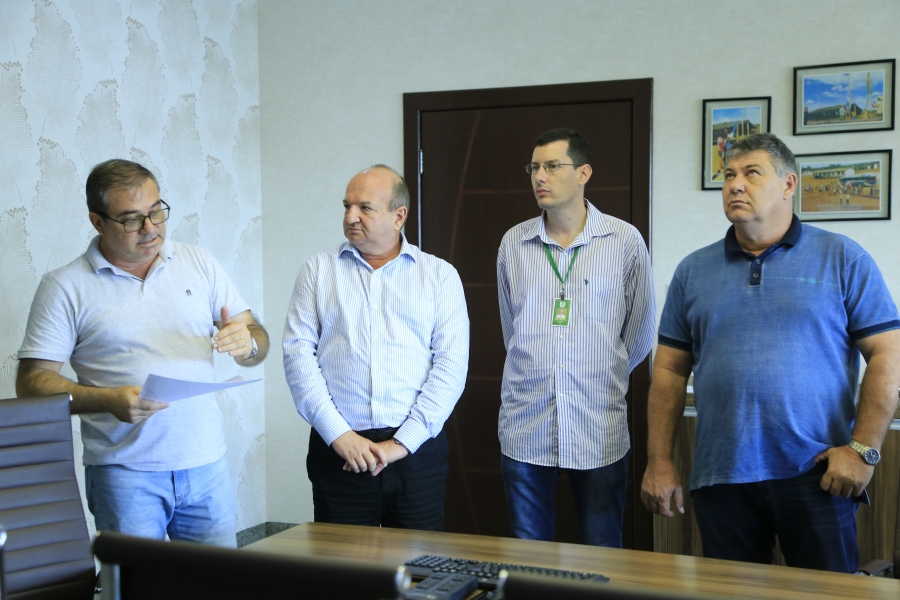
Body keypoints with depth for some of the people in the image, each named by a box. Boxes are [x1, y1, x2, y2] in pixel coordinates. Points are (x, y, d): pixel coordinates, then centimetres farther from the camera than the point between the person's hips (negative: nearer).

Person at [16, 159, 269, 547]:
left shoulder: (198, 262, 8)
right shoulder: (65, 287, 0)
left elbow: (257, 346, 10)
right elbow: (32, 382, -4)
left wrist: (247, 342, -14)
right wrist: (108, 400, -20)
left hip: (207, 466, 3)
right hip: (125, 474, -2)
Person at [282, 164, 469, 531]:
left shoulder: (440, 276, 5)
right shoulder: (318, 271, 9)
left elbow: (452, 364, -2)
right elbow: (298, 352, 1)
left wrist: (403, 442, -10)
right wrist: (338, 434, -9)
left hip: (417, 450, 0)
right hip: (337, 450, 1)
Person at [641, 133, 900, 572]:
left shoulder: (842, 259, 1)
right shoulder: (693, 271, 9)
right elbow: (670, 370, 9)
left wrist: (863, 449, -10)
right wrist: (659, 461, 4)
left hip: (816, 474, -2)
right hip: (719, 478, 3)